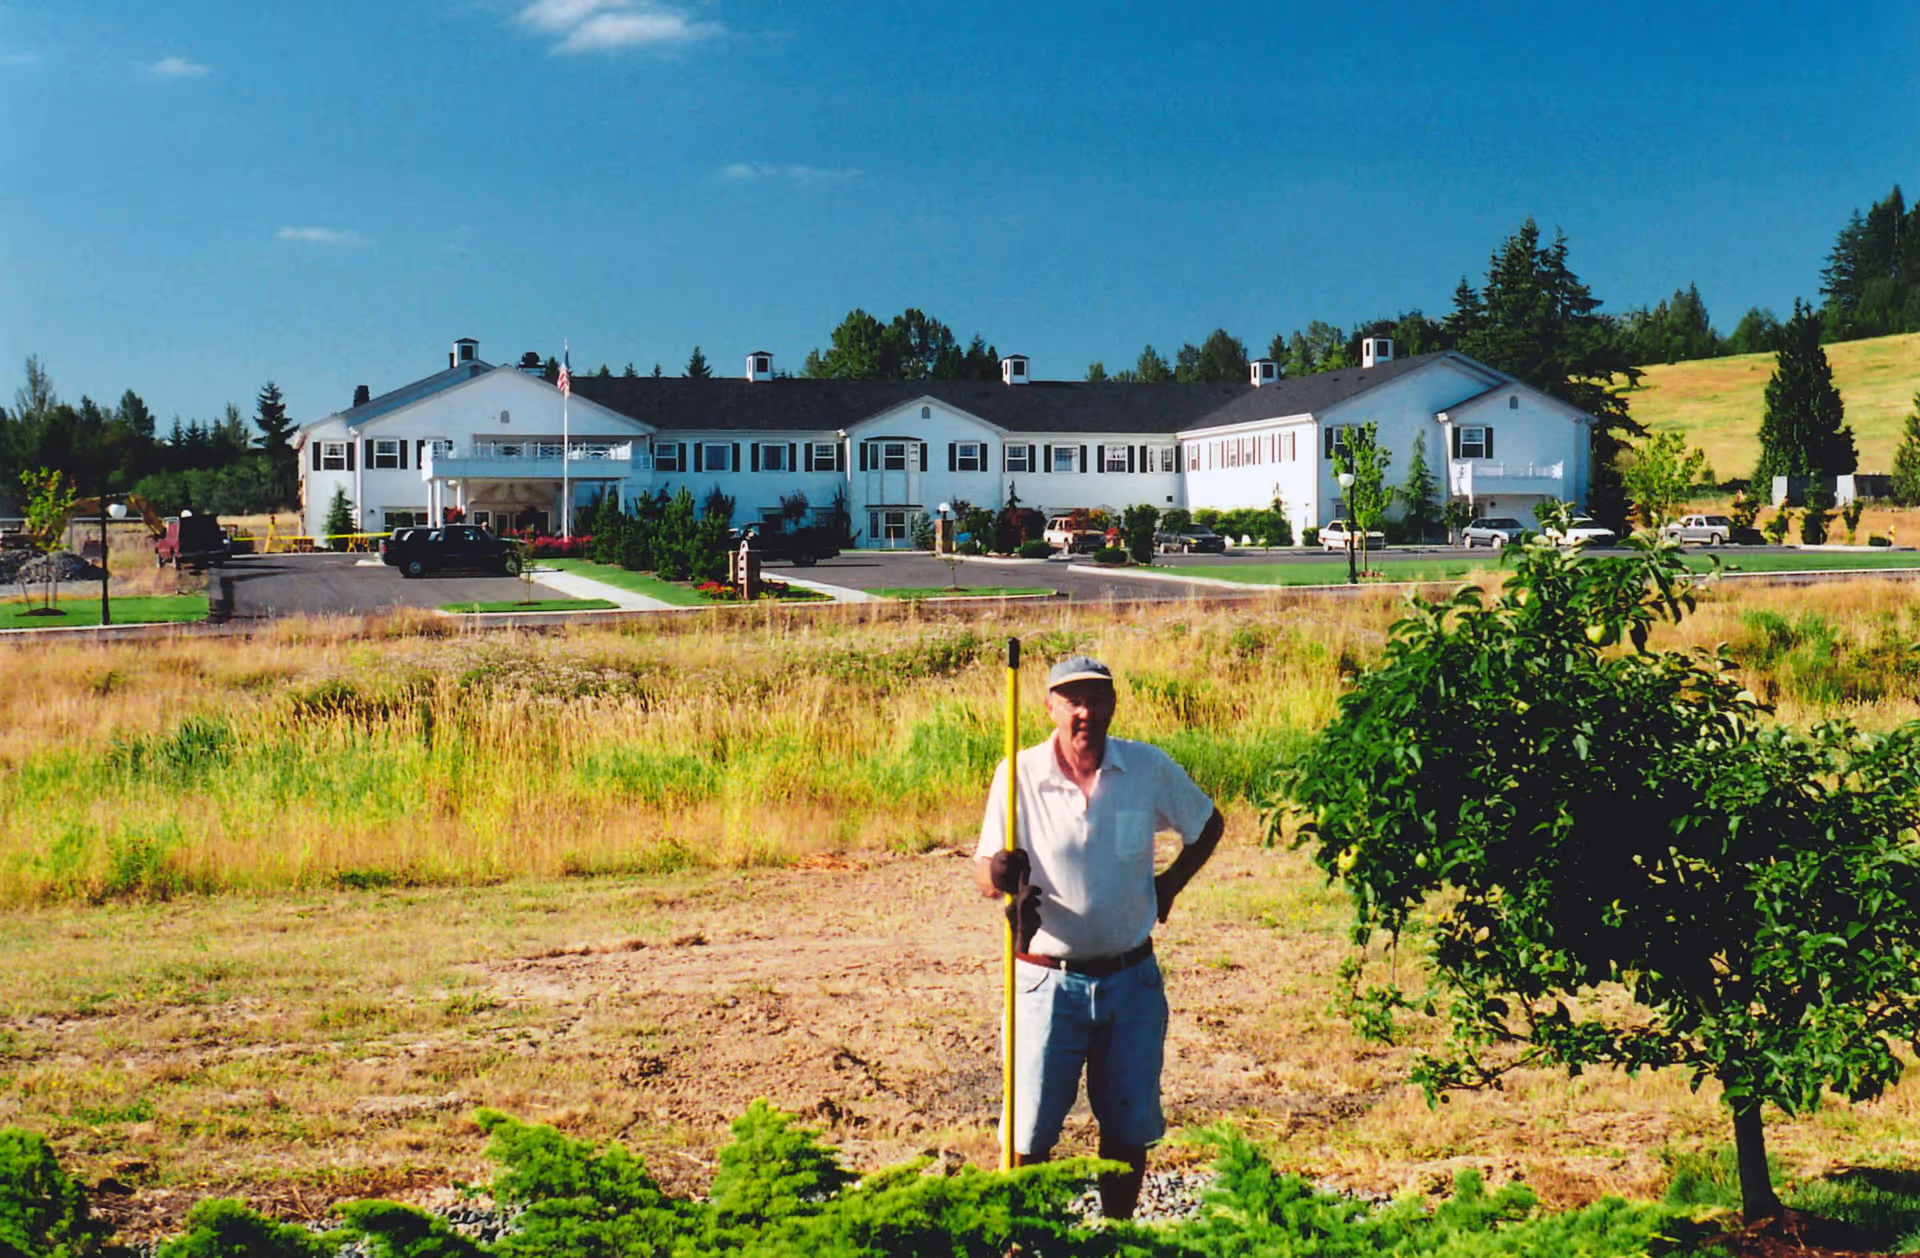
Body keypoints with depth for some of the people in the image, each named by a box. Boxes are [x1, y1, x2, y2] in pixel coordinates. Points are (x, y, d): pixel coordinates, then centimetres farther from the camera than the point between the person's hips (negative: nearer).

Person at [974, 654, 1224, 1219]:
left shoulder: (1150, 768, -1)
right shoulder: (1018, 775, -6)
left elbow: (1208, 824, 16)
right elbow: (983, 871, -7)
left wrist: (1169, 884, 6)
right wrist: (1001, 876, -29)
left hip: (1132, 980, 2)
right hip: (1048, 980, -2)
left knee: (1129, 1128, 8)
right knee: (1031, 1133, -4)